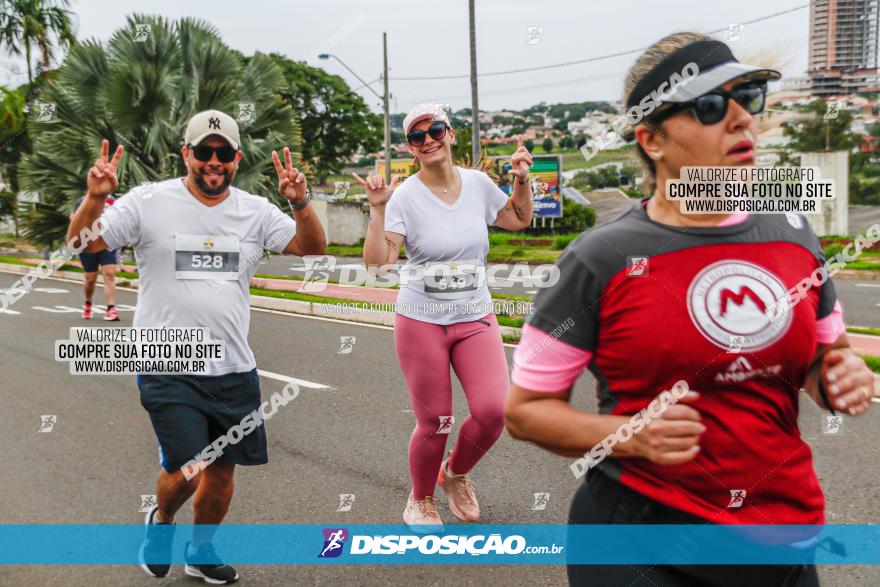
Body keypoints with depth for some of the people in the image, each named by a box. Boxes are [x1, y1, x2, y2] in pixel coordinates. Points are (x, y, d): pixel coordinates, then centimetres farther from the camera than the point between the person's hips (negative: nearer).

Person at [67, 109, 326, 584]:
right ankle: (161, 521, 29)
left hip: (235, 368, 4)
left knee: (223, 468, 13)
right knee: (185, 470, -8)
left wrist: (300, 205, -19)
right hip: (169, 368, -3)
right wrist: (94, 199, -23)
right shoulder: (149, 202, -4)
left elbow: (312, 250, -2)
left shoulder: (256, 211, 4)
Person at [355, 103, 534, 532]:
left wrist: (523, 180, 7)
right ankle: (420, 500, 32)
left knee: (494, 411, -12)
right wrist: (378, 209, -24)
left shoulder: (478, 183, 2)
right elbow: (377, 263, -17)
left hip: (476, 319, 3)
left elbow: (518, 220, 20)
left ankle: (456, 473, 22)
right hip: (421, 322, -3)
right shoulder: (405, 197, -9)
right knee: (435, 423, 2)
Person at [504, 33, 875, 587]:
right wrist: (632, 437, -22)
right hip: (640, 536, -5)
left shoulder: (794, 234, 3)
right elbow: (525, 408, -8)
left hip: (788, 525, 6)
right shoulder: (599, 261, -13)